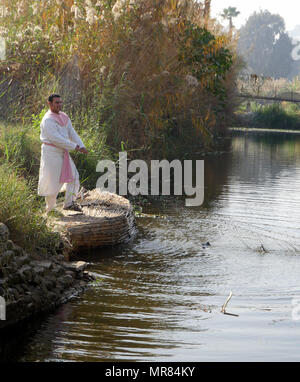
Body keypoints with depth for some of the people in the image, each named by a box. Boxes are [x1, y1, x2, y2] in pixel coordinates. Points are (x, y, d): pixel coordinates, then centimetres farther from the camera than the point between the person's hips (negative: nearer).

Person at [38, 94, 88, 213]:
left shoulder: (64, 117, 11)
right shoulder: (48, 120, -17)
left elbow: (72, 133, 10)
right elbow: (55, 138, -24)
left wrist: (81, 146, -5)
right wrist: (74, 146, -22)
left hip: (62, 152, 8)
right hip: (51, 153, -8)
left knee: (73, 175, 4)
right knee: (53, 181, -3)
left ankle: (69, 203, 9)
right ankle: (50, 208, 10)